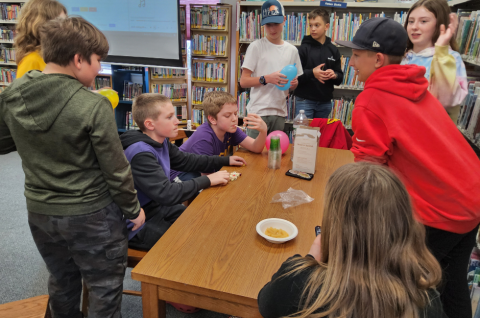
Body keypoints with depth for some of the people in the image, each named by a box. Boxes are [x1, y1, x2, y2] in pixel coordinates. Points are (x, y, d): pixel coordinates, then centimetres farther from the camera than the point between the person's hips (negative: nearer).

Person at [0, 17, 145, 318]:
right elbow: (116, 169, -17)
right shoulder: (94, 106, -24)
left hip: (39, 211, 6)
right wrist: (133, 209, -3)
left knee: (61, 281, 27)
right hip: (90, 214, -6)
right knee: (105, 286, 15)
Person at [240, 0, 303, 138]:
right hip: (258, 111, -4)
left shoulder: (292, 50, 11)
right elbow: (243, 82, -6)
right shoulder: (256, 46, -2)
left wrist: (294, 84, -3)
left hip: (280, 112, 4)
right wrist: (267, 79, -19)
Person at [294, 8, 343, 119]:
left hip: (325, 102, 4)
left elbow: (340, 78, 11)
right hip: (305, 101, -4)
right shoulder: (304, 48, -2)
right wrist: (312, 73, -21)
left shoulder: (333, 50, 9)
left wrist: (334, 75, -10)